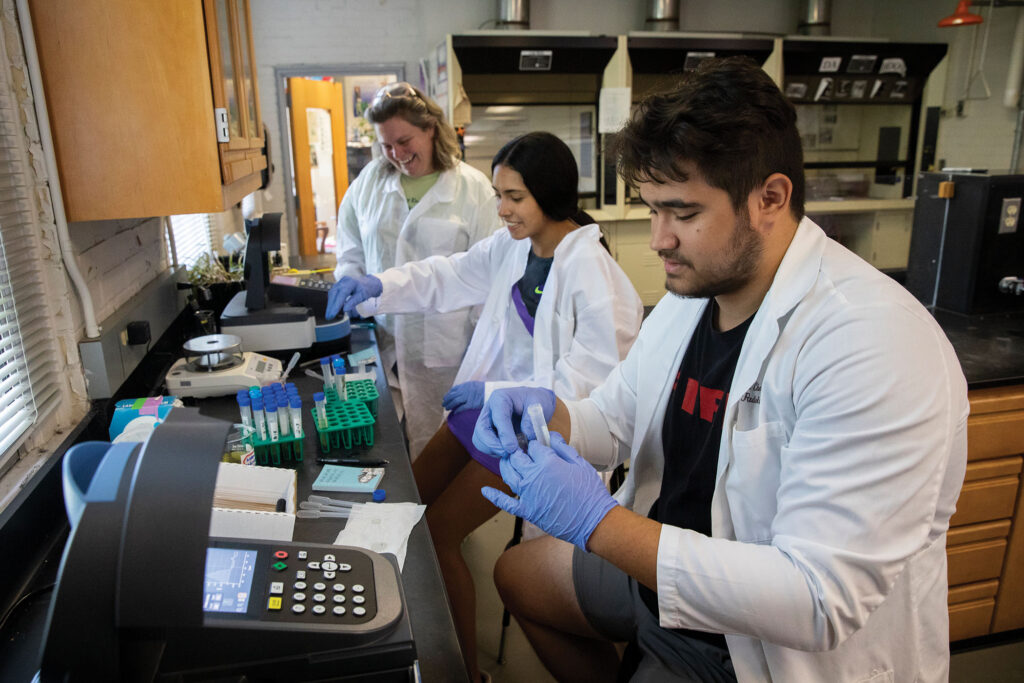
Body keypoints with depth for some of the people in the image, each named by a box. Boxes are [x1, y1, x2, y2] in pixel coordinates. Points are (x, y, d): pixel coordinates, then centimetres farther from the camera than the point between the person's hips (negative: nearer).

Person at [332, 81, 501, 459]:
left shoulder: (472, 187, -2)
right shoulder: (370, 180, 10)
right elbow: (351, 250, 19)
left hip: (439, 346, -3)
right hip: (381, 341, 4)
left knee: (429, 450, 5)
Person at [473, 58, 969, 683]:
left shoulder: (874, 347, -30)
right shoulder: (688, 296, -3)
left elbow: (818, 604, -32)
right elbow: (616, 420, 6)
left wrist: (599, 521, -34)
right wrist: (550, 415, -16)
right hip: (663, 570, 8)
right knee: (518, 574, 18)